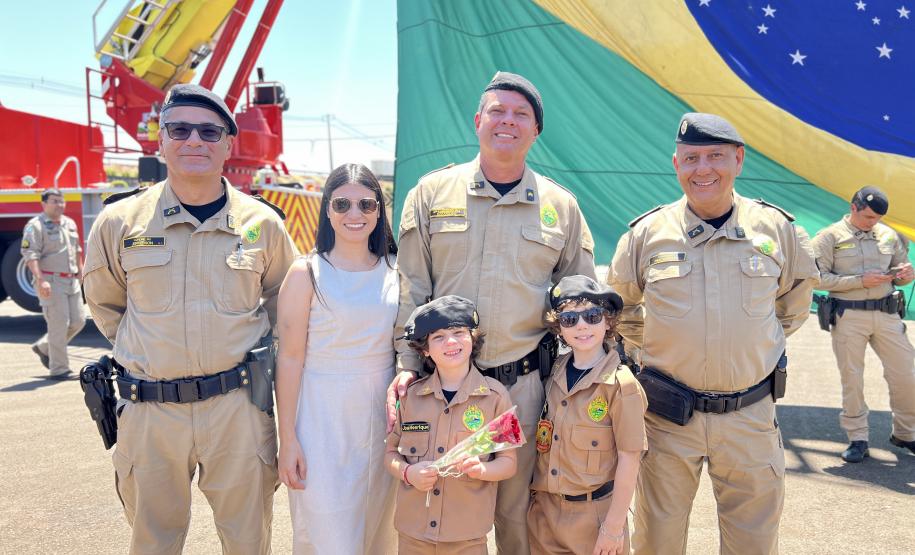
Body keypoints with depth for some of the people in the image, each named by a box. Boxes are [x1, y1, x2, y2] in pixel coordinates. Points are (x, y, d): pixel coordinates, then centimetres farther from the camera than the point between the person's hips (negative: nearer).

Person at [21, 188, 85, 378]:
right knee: (59, 324, -6)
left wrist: (80, 271, 24)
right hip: (51, 282, -8)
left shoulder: (70, 223, 15)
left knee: (78, 321, 9)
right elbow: (30, 255, -17)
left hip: (71, 281, 8)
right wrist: (41, 280, -26)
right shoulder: (36, 226, -9)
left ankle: (44, 347, 29)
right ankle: (59, 369, 3)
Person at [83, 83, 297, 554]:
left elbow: (283, 300, 14)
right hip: (149, 409, 1)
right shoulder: (119, 221, -2)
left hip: (237, 405, 0)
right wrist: (150, 351, 13)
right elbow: (105, 303, 15)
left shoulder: (262, 223, -1)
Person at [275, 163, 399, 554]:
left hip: (382, 411, 4)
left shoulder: (395, 269, 3)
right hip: (324, 415, -4)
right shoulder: (306, 273, -9)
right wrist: (287, 439, -9)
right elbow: (290, 358, -9)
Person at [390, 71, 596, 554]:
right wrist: (406, 364, -6)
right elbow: (410, 288, 3)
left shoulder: (561, 206, 6)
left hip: (525, 385, 0)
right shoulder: (432, 193, 4)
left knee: (518, 513, 11)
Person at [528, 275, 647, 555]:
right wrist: (536, 495, 8)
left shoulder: (621, 385, -15)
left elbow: (629, 460, -13)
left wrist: (614, 527, -11)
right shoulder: (555, 374, 1)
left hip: (594, 515, -5)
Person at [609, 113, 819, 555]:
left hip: (750, 415, 1)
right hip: (669, 415, 0)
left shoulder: (778, 229, 0)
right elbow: (621, 307, 13)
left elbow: (795, 301, 17)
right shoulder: (646, 233, -3)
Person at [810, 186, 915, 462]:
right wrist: (861, 281, -17)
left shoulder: (888, 234, 10)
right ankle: (858, 439, 16)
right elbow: (819, 278, -10)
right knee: (852, 379, 3)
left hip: (887, 314, 4)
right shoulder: (830, 237, -3)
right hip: (849, 316, -3)